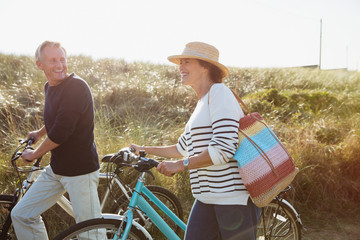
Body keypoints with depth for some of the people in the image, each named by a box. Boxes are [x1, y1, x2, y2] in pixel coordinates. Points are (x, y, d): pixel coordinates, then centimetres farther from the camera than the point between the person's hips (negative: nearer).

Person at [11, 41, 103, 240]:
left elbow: (60, 134, -22)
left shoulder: (77, 87, -19)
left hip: (80, 170, -8)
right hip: (56, 169, 8)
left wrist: (34, 154, -8)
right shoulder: (49, 87, 8)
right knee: (21, 215, 10)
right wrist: (40, 133, 40)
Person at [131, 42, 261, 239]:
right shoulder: (202, 103, 19)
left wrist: (181, 165, -16)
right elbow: (182, 149, 29)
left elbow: (223, 150, -21)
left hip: (234, 196, -9)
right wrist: (145, 150, 29)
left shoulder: (219, 92, -10)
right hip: (208, 197, 9)